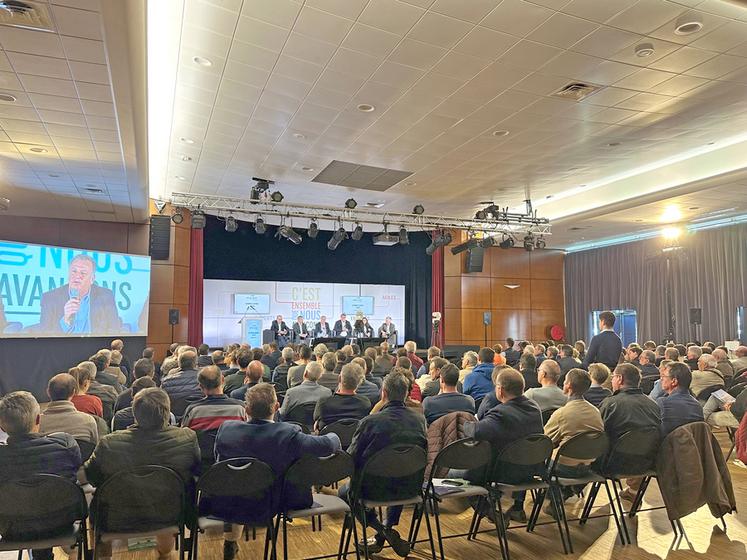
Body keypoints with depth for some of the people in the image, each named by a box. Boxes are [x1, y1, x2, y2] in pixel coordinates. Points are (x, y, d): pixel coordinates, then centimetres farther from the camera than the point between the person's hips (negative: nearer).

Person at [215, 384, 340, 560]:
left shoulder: (226, 428, -20)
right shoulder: (289, 434, -30)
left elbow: (218, 459, -1)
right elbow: (328, 445, -26)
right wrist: (333, 436, -2)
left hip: (228, 505, 2)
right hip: (269, 507, -1)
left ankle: (230, 545, 50)